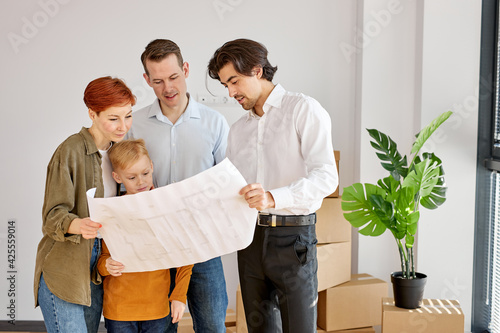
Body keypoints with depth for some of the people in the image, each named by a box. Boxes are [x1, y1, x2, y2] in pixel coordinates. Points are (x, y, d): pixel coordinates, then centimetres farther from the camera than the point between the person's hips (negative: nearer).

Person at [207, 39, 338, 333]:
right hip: (250, 235, 6)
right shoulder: (238, 129, 17)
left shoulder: (304, 110, -5)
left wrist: (274, 198, -31)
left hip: (292, 238, -6)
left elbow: (326, 176, -17)